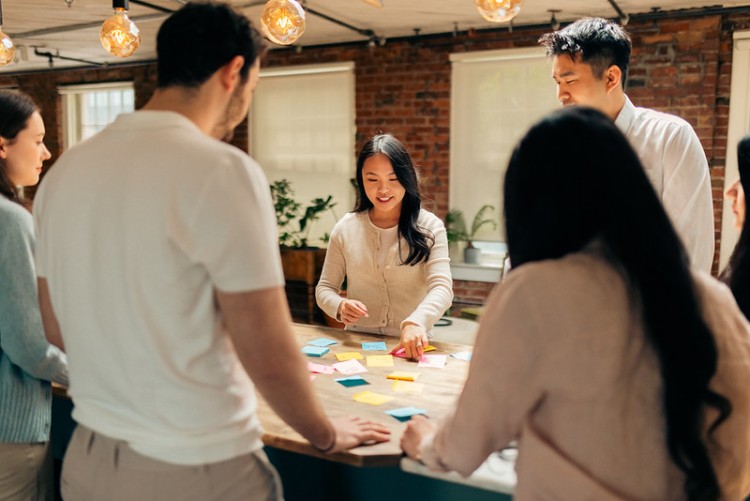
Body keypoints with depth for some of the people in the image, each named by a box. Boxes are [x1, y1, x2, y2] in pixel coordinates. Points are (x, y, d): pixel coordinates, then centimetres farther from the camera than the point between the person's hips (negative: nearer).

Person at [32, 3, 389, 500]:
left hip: (88, 459, 6)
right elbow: (270, 358, -19)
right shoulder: (221, 170, -20)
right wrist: (326, 434, 0)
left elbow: (56, 328, 9)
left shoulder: (65, 170, 0)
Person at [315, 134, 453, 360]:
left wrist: (416, 322, -33)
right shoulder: (345, 228, 5)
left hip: (410, 348, -2)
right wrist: (340, 306, -14)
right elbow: (324, 288, 9)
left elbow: (442, 288, -13)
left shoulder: (429, 227, -2)